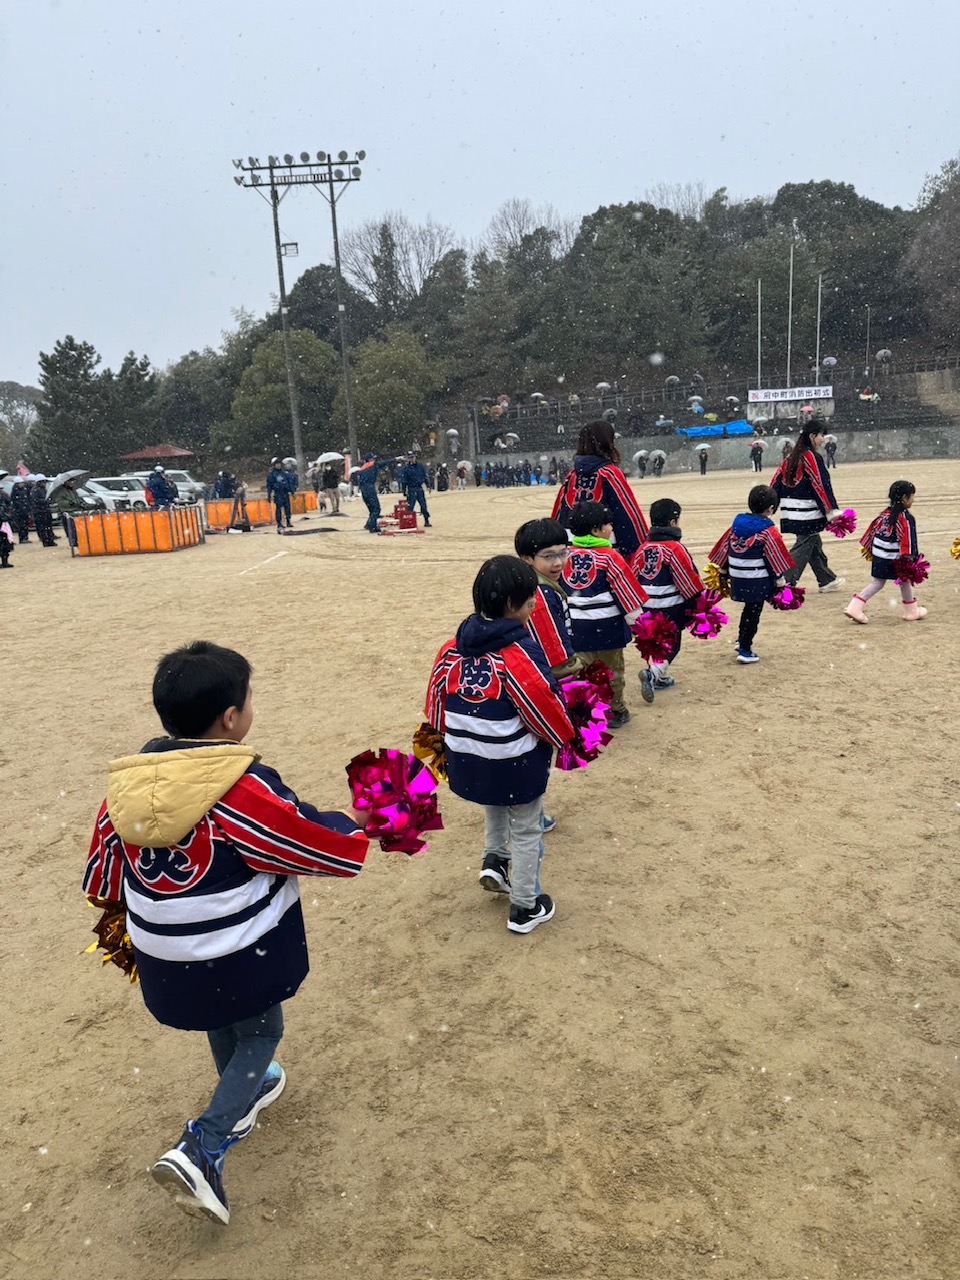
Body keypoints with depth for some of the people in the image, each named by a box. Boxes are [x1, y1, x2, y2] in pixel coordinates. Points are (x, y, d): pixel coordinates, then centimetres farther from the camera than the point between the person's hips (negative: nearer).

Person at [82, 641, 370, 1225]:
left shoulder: (130, 781, -10)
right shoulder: (245, 788, -28)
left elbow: (105, 869, 5)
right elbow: (325, 846, -18)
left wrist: (118, 919, 25)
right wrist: (357, 818, 3)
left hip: (164, 959, 6)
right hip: (242, 957, -6)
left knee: (223, 1025, 31)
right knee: (261, 1033, 19)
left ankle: (245, 1092, 54)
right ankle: (204, 1146, 7)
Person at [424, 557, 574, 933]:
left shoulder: (453, 648, -4)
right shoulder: (521, 654, -24)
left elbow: (437, 699, 5)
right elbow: (545, 707, -18)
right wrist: (564, 737, 3)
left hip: (467, 761, 6)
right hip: (516, 764, -5)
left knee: (494, 807, 37)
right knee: (526, 831, 16)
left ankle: (494, 860, 28)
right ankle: (524, 909, 28)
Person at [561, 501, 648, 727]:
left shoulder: (566, 555, 0)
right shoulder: (609, 557, -14)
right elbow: (626, 591, -10)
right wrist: (638, 621, -1)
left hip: (576, 625, 4)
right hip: (606, 625, -4)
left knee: (583, 669, 16)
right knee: (611, 670, 12)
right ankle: (615, 711, 24)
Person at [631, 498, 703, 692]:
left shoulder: (643, 547, 3)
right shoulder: (675, 549, -15)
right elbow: (690, 583, -14)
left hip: (647, 607, 6)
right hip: (672, 609, -6)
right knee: (671, 644, 4)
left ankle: (662, 677, 30)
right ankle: (653, 673, -15)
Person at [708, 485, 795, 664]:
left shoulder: (737, 524, 4)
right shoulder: (767, 531, -13)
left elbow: (724, 549, 10)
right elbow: (776, 558, -10)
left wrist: (722, 572, 21)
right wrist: (780, 581, -2)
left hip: (737, 579, 6)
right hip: (758, 581, -5)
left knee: (749, 608, 25)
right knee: (753, 613, 6)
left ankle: (741, 641, 33)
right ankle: (745, 651, 9)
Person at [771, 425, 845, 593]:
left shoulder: (791, 456, 12)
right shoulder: (812, 457, -12)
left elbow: (776, 481, 11)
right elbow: (821, 485, -15)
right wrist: (831, 510, -14)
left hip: (791, 512, 9)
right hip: (807, 514, -9)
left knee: (815, 545, 18)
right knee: (803, 548, -4)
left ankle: (827, 580, 28)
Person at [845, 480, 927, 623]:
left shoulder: (885, 513, 6)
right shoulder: (906, 518, -16)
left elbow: (873, 530, 13)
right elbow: (908, 540, -20)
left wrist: (869, 549, 23)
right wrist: (910, 559, -21)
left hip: (878, 556, 7)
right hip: (894, 559, -7)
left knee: (877, 583, 13)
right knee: (905, 581, 13)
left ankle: (854, 607, 2)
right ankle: (911, 611, 27)